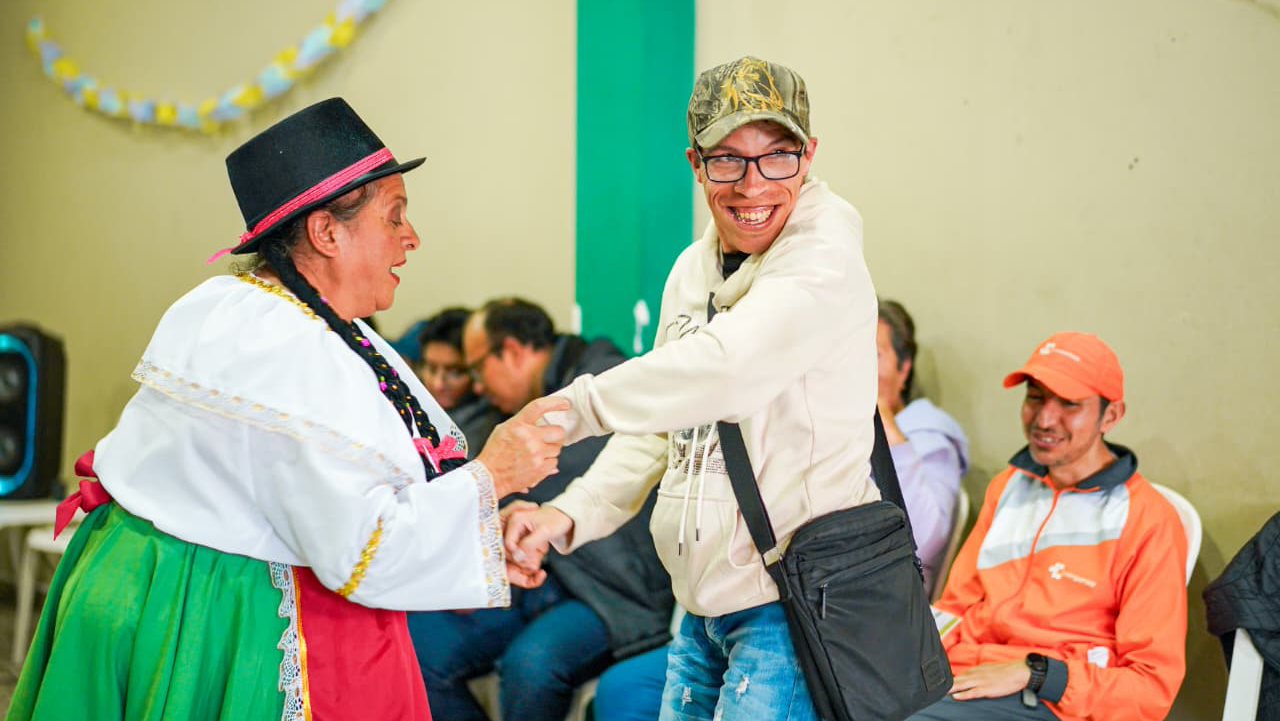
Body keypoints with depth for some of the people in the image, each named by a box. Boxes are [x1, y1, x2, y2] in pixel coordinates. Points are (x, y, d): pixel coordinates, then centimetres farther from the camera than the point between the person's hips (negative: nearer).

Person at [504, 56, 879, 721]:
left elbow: (718, 367, -32)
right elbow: (656, 430, 13)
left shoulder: (825, 267, -15)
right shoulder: (691, 270, 11)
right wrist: (570, 514, -3)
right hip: (704, 600, 8)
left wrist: (569, 409, -24)